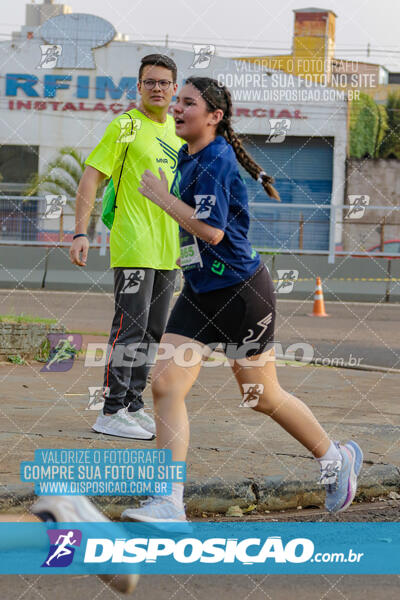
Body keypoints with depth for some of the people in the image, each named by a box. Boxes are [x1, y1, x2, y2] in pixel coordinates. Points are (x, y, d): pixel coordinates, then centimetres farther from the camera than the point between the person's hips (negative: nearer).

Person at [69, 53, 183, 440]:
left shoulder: (177, 129, 15)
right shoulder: (125, 126, -6)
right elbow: (90, 177, -10)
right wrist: (80, 233, -19)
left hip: (168, 249, 8)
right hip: (134, 246, -7)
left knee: (152, 332, 11)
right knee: (130, 327, -10)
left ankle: (133, 406, 19)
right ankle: (111, 411, -7)